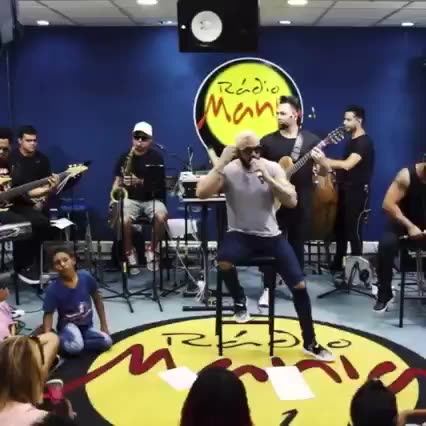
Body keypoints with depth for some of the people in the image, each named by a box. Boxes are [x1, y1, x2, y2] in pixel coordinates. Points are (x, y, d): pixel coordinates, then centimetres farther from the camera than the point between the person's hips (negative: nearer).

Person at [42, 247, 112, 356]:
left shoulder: (86, 277, -13)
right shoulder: (53, 288, -18)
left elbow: (97, 300, 3)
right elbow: (48, 314, -11)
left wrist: (104, 325, 5)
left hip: (86, 326, 3)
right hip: (67, 325, -3)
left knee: (106, 341, -23)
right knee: (74, 347, -35)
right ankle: (61, 341, -3)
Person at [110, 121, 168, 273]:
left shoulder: (156, 157, -3)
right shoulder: (124, 157, 5)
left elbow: (158, 184, -10)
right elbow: (118, 180, 12)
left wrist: (139, 182, -25)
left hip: (152, 199, -1)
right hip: (130, 198, 1)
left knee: (161, 216, -33)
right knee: (124, 220, -32)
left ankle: (152, 249, -3)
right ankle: (130, 252, -2)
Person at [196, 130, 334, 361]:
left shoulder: (272, 168, -3)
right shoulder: (229, 171, -7)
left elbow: (292, 201, -13)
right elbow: (201, 193, -22)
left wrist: (266, 177, -22)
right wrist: (220, 163, -22)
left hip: (270, 235, 2)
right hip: (240, 234, -1)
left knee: (299, 285, -6)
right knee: (223, 262, -36)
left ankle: (310, 342, 13)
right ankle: (239, 301, -2)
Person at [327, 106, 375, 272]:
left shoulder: (364, 142, -15)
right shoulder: (352, 141, 16)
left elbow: (347, 165, -27)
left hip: (357, 192, -9)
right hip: (345, 191, 9)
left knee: (353, 230, -6)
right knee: (340, 228, 13)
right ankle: (338, 264, 24)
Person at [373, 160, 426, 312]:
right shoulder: (407, 175, -21)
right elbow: (388, 204, -24)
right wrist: (410, 226, -29)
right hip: (403, 221, -2)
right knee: (386, 244, -30)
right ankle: (384, 294, -15)